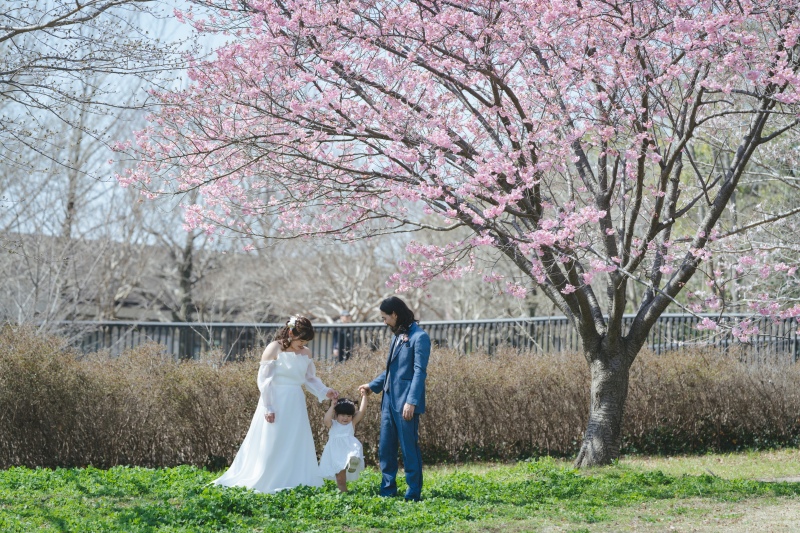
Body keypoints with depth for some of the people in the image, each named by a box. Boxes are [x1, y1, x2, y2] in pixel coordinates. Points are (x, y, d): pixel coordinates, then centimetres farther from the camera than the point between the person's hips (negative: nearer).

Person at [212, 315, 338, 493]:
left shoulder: (306, 353, 7)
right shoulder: (274, 349, -10)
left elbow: (310, 379, 15)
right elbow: (264, 380, -10)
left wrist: (325, 391, -3)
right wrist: (268, 408, -14)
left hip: (296, 405, 6)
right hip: (276, 403, -6)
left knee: (296, 445, 7)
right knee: (272, 445, 0)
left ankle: (295, 482, 14)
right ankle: (265, 483, 9)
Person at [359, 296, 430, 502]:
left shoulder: (419, 337, -11)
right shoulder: (398, 336, 16)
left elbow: (420, 372, -16)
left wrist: (411, 401, -22)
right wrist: (373, 385, 19)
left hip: (405, 403, -9)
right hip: (389, 400, 9)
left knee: (409, 448, -2)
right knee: (385, 448, 11)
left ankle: (414, 493, 5)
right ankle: (388, 490, 19)